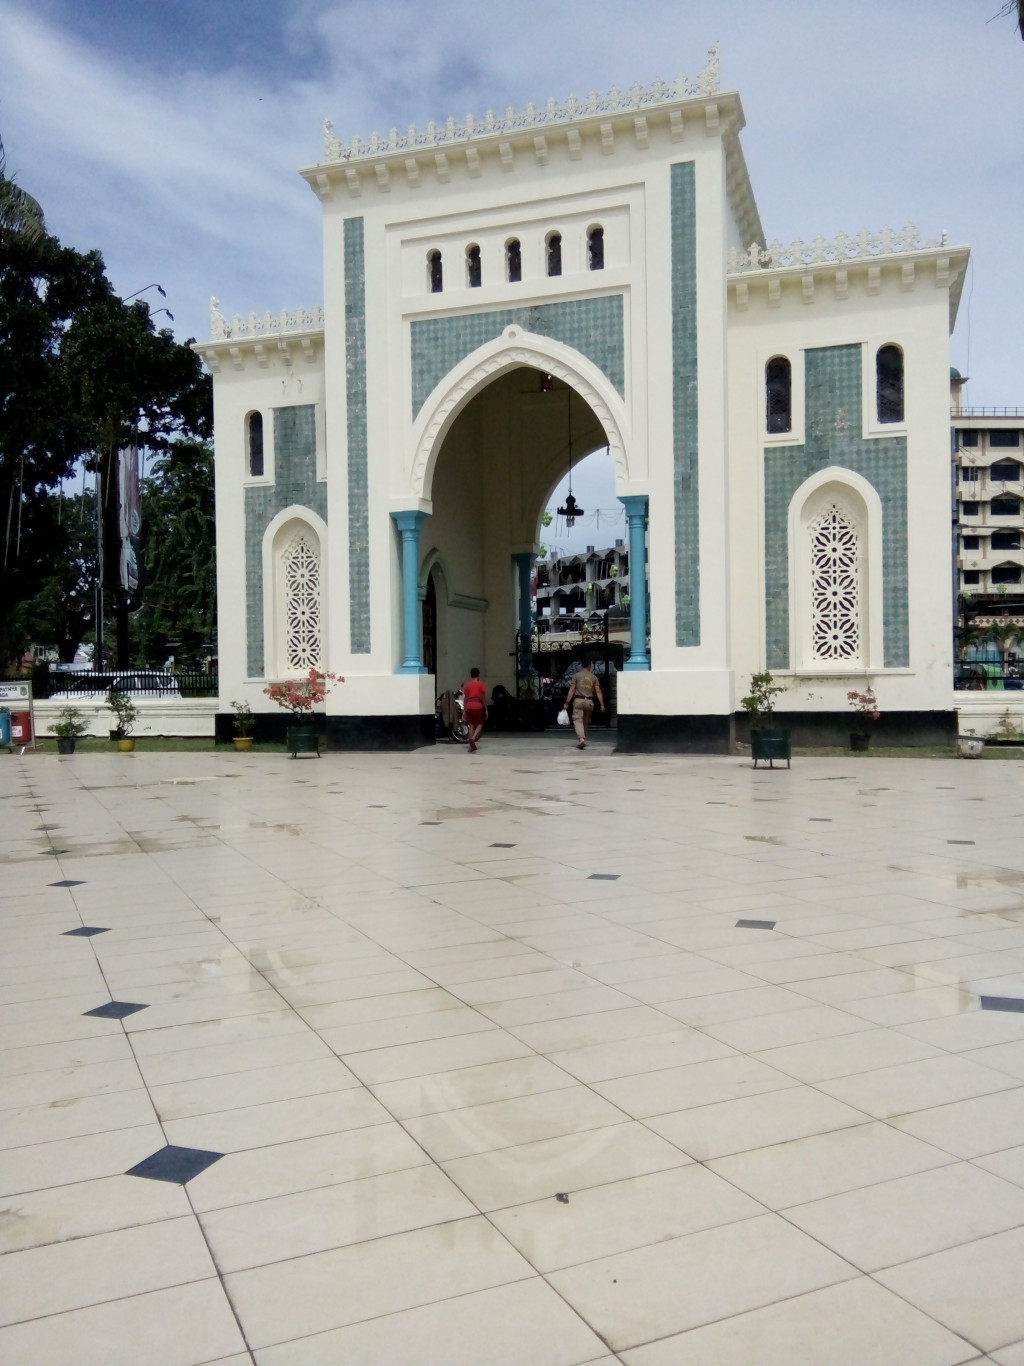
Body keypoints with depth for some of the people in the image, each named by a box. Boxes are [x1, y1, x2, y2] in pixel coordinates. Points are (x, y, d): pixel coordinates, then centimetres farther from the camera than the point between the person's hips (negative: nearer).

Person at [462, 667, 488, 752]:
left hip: (468, 706, 3)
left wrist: (464, 710, 10)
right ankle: (473, 738, -21)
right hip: (478, 706, -3)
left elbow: (464, 698, 8)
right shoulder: (481, 684, 2)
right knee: (479, 725, 6)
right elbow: (484, 698, -1)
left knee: (471, 726, 9)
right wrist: (486, 709, 5)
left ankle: (472, 746, 9)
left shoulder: (466, 685, 11)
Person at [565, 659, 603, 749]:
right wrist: (602, 704, 3)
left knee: (577, 720, -8)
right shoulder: (593, 677, 7)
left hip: (578, 701, -3)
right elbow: (598, 692, 1)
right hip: (589, 701, 3)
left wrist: (567, 703, -1)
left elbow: (572, 690, -4)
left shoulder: (577, 676, 0)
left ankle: (581, 739, -27)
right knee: (586, 721, 15)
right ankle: (583, 739, 21)